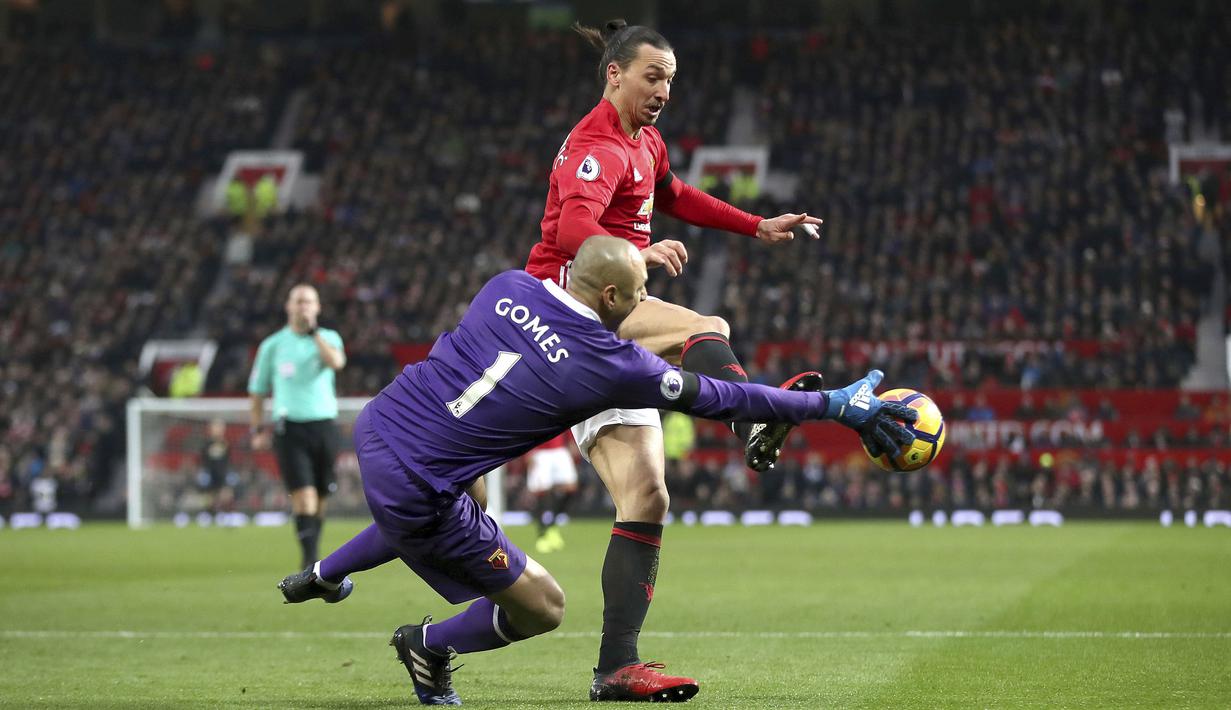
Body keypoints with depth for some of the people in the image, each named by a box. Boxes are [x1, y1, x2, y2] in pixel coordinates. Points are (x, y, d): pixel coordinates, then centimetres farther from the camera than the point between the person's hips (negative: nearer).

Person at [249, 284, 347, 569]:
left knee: (320, 500, 7)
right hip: (289, 428, -2)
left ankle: (311, 555, 22)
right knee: (304, 495, -16)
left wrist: (314, 331, -14)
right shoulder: (273, 345, 7)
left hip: (323, 425, 2)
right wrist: (258, 429, 6)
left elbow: (336, 362, -17)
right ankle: (310, 560, -17)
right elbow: (257, 390, 14)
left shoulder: (328, 338, 7)